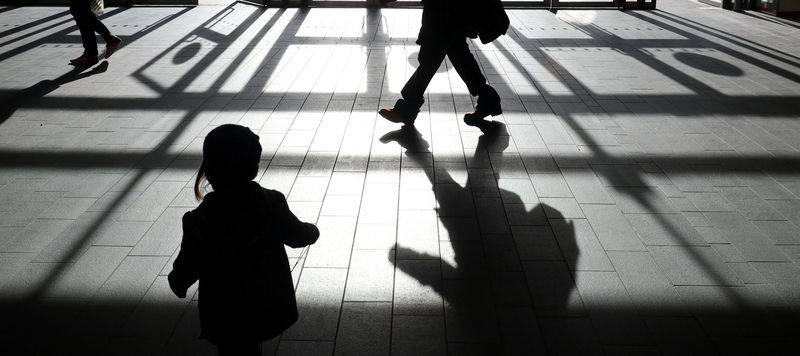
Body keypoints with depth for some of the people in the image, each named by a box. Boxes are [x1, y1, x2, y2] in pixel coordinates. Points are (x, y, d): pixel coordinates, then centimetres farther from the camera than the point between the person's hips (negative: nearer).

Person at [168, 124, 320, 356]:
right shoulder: (272, 203, -18)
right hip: (268, 306, 3)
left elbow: (186, 268, -12)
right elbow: (297, 236, -1)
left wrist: (177, 283, 11)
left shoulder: (199, 222, -25)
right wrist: (313, 231, 22)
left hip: (225, 316, -3)